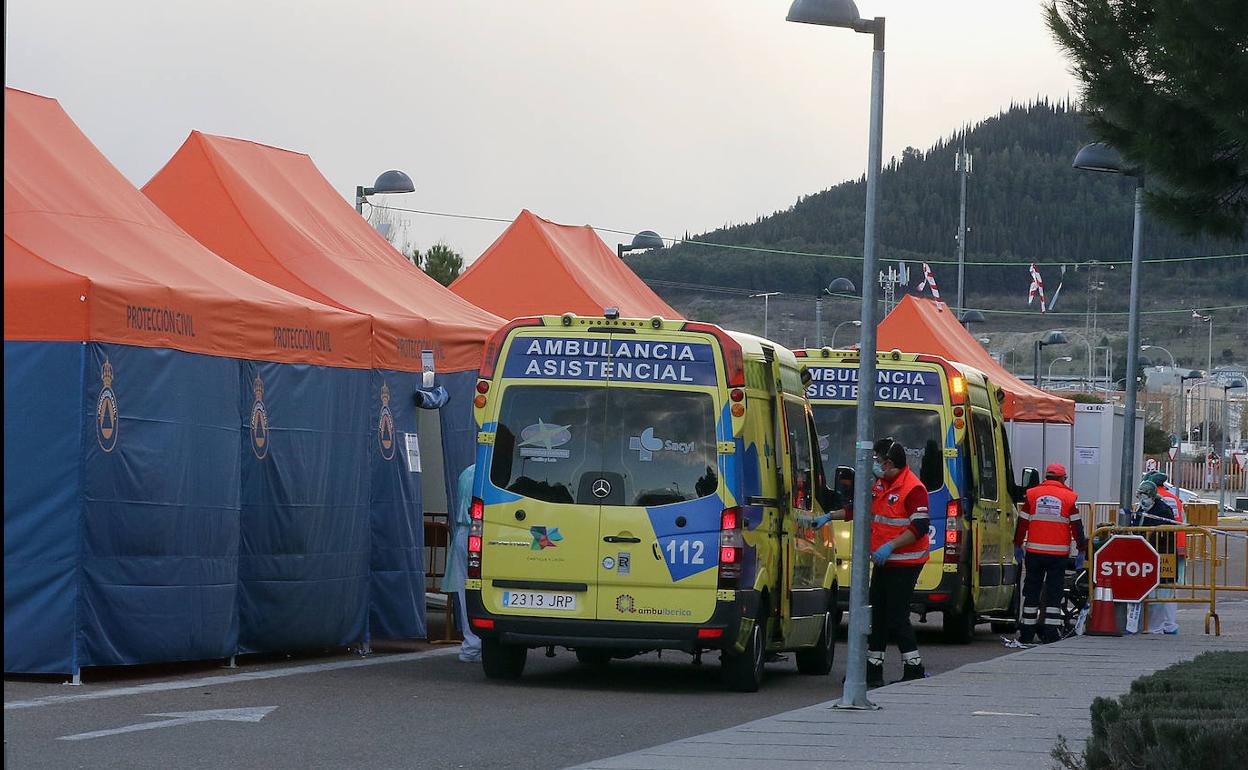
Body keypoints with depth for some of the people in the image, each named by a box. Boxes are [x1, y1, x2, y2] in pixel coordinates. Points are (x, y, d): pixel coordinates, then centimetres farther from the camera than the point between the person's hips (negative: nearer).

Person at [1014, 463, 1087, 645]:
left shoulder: (1032, 494, 3)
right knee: (1054, 592, 3)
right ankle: (1050, 632, -3)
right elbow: (1077, 526, 0)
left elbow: (1022, 522, 5)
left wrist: (1017, 545, 14)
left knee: (1031, 591, 8)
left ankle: (1027, 633, 10)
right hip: (1059, 553, -1)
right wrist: (1082, 549, 7)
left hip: (1034, 551, 1)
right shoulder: (1069, 497, 0)